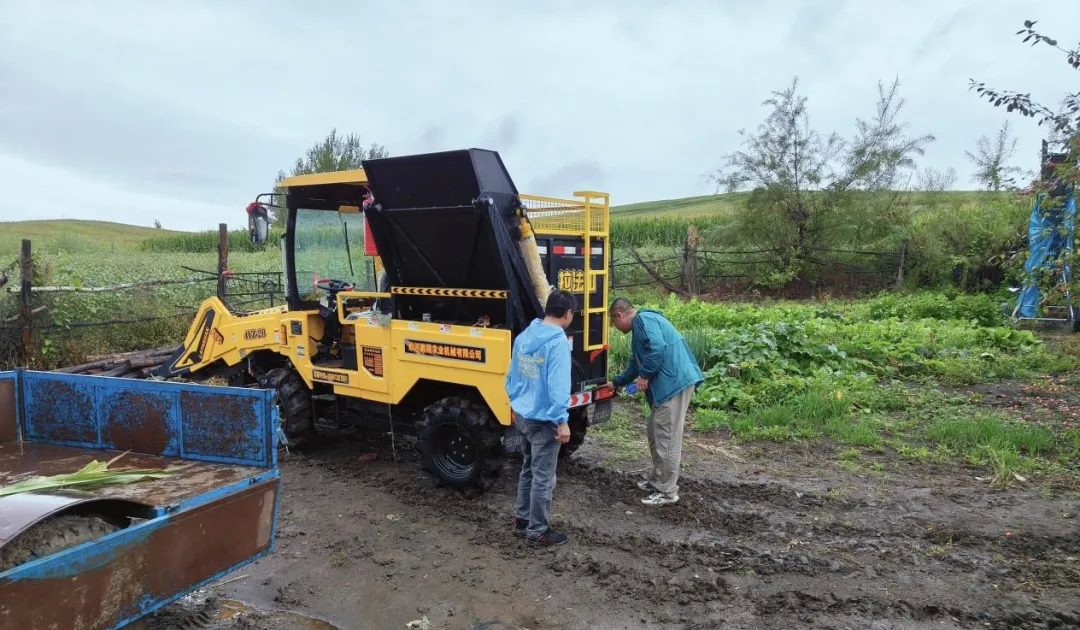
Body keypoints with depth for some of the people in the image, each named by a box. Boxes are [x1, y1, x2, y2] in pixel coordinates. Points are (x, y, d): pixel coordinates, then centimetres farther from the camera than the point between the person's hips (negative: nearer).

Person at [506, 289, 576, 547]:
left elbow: (511, 377, 14)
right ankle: (538, 532, 15)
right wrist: (562, 421, -19)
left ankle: (522, 520, 33)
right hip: (543, 420, -8)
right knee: (543, 477, 4)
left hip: (522, 416, 8)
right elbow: (558, 385, -23)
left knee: (528, 469, 22)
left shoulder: (523, 336, 6)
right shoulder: (558, 342, -19)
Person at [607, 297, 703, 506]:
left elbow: (657, 348, -24)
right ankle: (657, 480, 31)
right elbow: (636, 363, 36)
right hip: (668, 385, 11)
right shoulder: (640, 325, 25)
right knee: (655, 432, 20)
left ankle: (667, 492, 3)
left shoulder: (643, 319, -8)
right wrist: (616, 383, 45)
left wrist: (644, 375, -13)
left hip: (674, 383, -11)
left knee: (667, 438, -5)